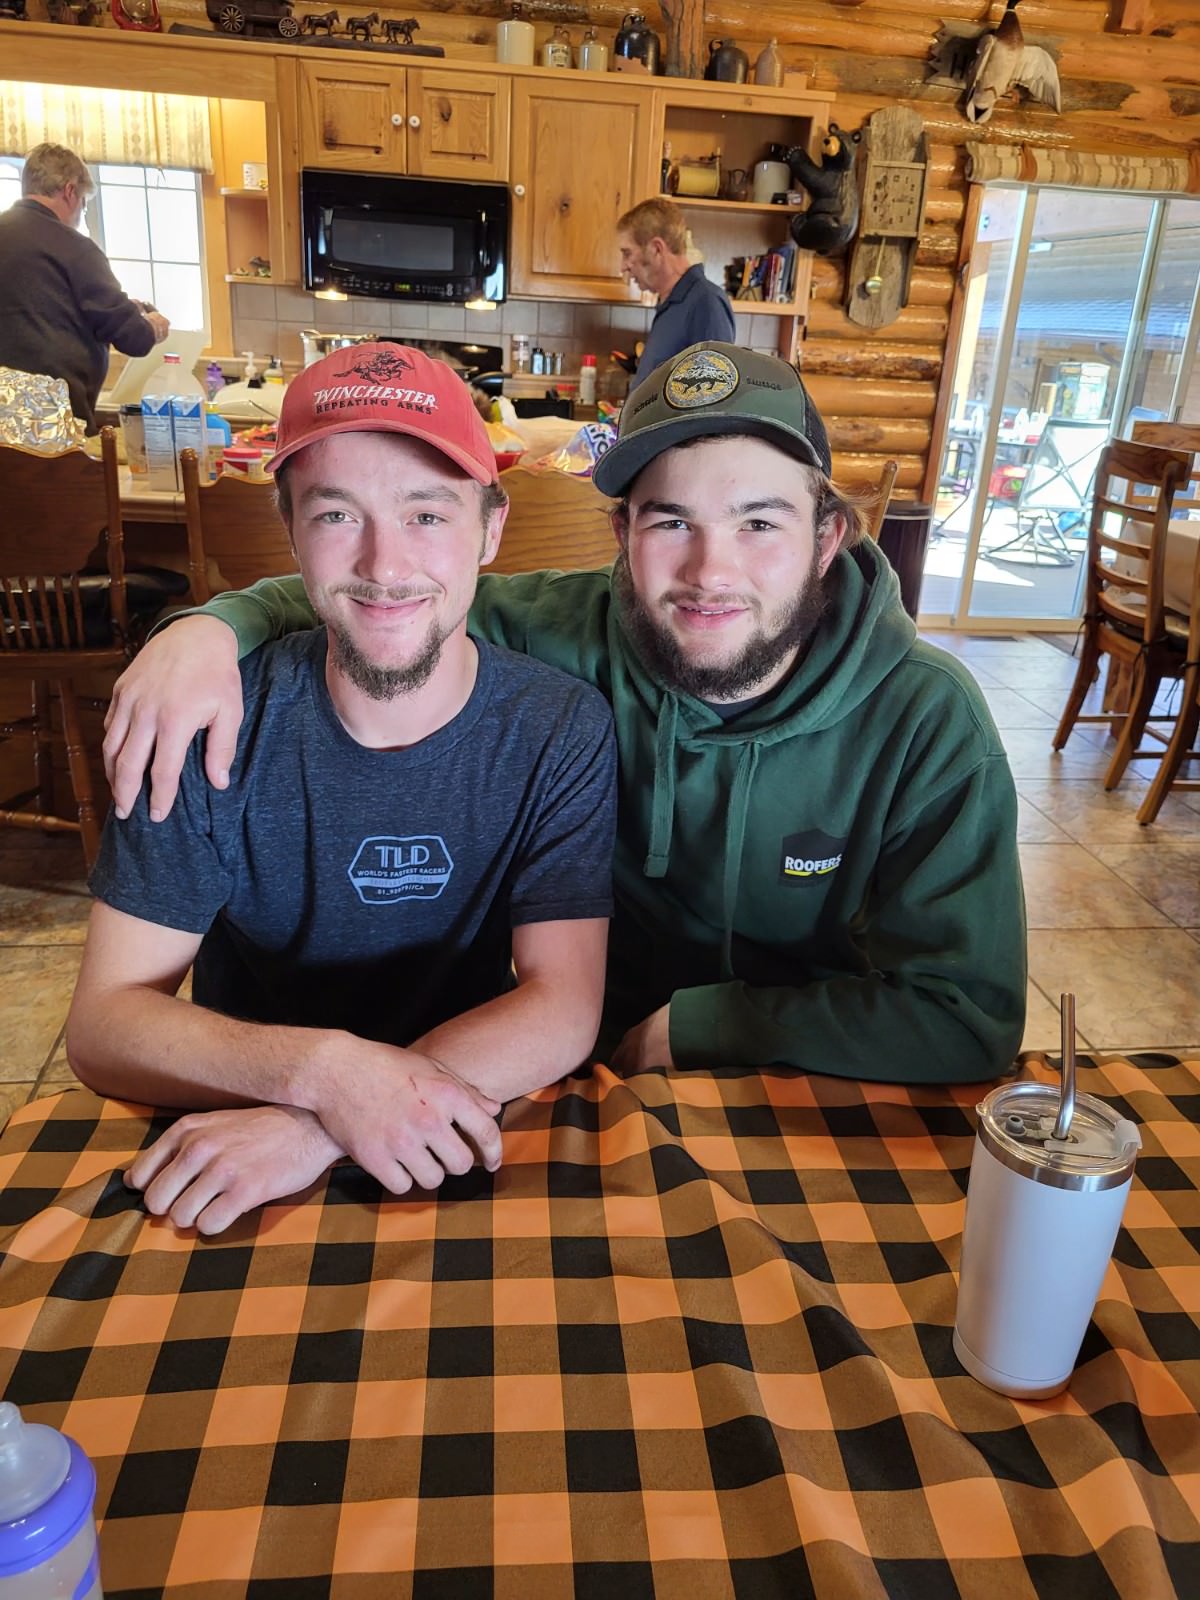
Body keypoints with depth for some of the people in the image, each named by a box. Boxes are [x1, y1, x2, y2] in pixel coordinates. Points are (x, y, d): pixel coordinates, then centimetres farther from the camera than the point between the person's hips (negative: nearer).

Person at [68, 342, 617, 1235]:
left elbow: (563, 1013, -16)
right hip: (228, 1186, -1)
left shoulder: (562, 731, -10)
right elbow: (103, 1022, -12)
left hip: (468, 1161, 1)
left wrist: (318, 1129, -28)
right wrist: (322, 1069, -30)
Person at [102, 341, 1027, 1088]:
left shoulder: (927, 722, -19)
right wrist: (215, 626, -23)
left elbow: (972, 1018, -19)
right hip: (584, 1061, 1)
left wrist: (699, 1023, -18)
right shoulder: (563, 635, -15)